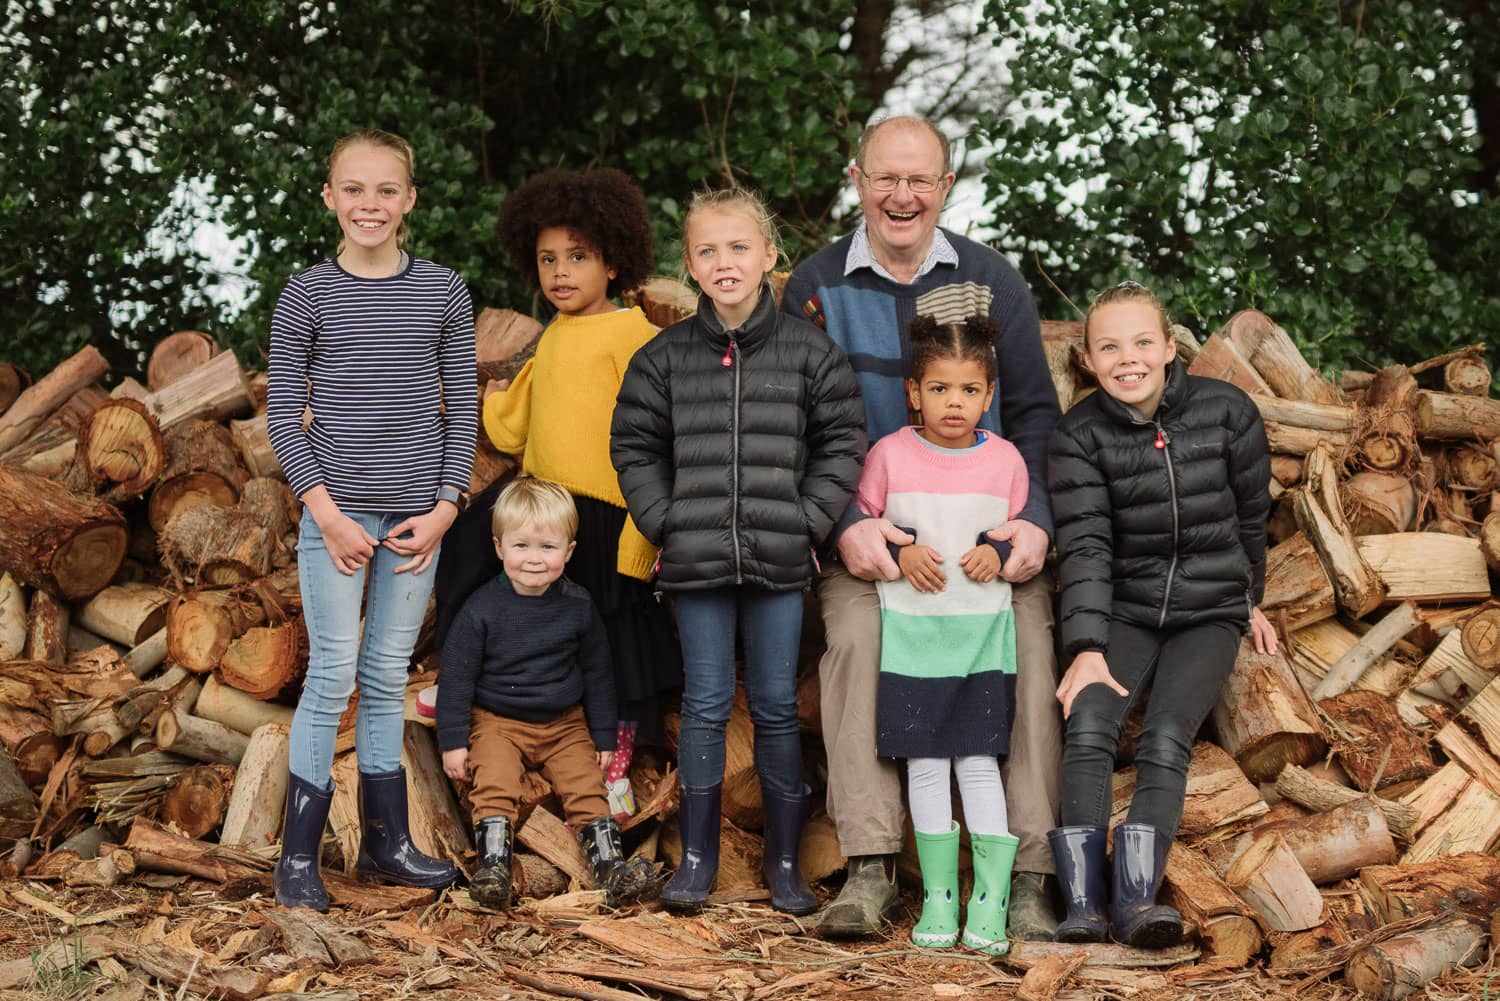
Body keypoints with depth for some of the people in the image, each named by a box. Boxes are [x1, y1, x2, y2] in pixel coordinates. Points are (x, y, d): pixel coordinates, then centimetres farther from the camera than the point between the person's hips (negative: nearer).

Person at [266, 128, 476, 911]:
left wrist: (444, 507, -2)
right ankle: (298, 855, 4)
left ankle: (385, 840, 20)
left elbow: (462, 408, 7)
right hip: (336, 508, -2)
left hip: (417, 514, 2)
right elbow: (282, 415, -1)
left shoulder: (442, 291, 5)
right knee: (334, 674, -3)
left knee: (388, 675, 10)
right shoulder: (307, 296, -1)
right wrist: (327, 513, -9)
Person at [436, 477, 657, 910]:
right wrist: (453, 741, -8)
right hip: (496, 722, -2)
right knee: (494, 785, -24)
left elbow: (597, 674, 8)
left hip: (565, 724, 2)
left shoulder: (578, 606, -3)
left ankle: (609, 865, -14)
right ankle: (494, 866, -27)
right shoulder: (481, 609, -11)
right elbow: (457, 676, -5)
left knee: (587, 787, -13)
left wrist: (603, 737, 8)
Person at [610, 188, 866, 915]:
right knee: (706, 704, 6)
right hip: (696, 560, 1)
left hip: (778, 560, -1)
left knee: (776, 706, 7)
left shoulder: (810, 352, 1)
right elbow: (634, 447, 8)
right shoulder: (664, 357, 3)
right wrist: (666, 523, -1)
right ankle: (698, 856, 16)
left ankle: (784, 861, 17)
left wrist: (806, 522, -5)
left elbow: (842, 444, 3)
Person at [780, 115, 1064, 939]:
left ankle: (1027, 875, -19)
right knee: (857, 637, -28)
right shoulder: (815, 287, 5)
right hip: (866, 526, -1)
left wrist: (1034, 518, -10)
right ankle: (869, 868, -25)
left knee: (1029, 649, -22)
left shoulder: (990, 279, 9)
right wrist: (847, 524, -16)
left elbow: (1033, 411, 7)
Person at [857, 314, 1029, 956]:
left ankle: (990, 901, 3)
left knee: (979, 761, -1)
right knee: (925, 764, 3)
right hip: (911, 628, 0)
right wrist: (899, 553, -10)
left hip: (984, 632, 0)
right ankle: (938, 896, 13)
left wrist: (1000, 554, -9)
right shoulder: (890, 455, -4)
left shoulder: (1006, 459, -1)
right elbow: (861, 524, 7)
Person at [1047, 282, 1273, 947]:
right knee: (1088, 729, -24)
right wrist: (1087, 649, -22)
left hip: (1210, 614, 0)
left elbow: (1251, 513, 10)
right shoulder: (1079, 436, -5)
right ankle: (1082, 905, -29)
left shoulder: (1226, 412, -5)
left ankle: (1136, 901, -34)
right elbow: (1084, 544, -12)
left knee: (1165, 741, -23)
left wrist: (1251, 600, 22)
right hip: (1124, 611, 1)